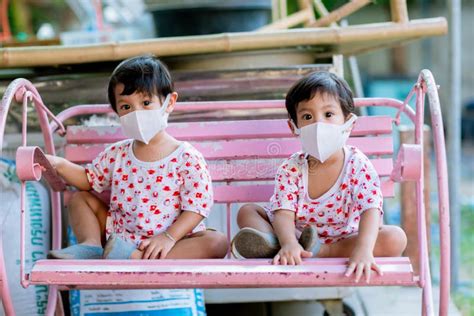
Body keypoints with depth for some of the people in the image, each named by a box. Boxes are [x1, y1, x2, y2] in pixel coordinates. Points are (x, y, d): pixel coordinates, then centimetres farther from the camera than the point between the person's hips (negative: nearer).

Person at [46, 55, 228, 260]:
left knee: (218, 242, -31)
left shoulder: (187, 158, -10)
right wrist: (60, 165, 0)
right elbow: (90, 179, 19)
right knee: (80, 198, 8)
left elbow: (197, 206, -15)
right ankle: (91, 245, -18)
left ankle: (136, 258, -40)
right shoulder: (117, 154, 5)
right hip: (119, 240, 4)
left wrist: (169, 237, -28)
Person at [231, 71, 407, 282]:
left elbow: (371, 210, -28)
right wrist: (289, 243, -43)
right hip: (298, 239, 2)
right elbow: (284, 212, -19)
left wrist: (363, 250, -47)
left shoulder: (358, 166, -14)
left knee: (395, 238, -26)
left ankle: (319, 253, -32)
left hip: (344, 243, -2)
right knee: (247, 211, -4)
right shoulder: (291, 169, -7)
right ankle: (271, 244, -38)